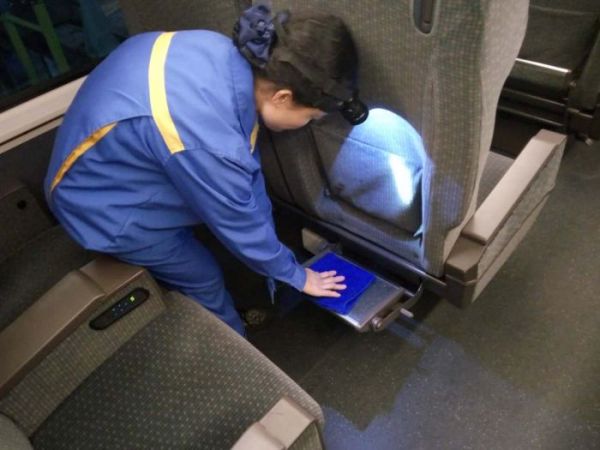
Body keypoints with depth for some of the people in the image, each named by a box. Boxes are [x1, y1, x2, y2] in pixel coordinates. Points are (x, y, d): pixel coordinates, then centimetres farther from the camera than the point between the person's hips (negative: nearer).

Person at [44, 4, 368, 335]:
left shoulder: (227, 54, -15)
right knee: (203, 280, 7)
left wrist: (269, 244, 4)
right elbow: (241, 226, -22)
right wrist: (295, 275, -3)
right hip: (101, 202, -7)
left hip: (110, 158, 8)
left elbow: (245, 164, -5)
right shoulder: (209, 144, -40)